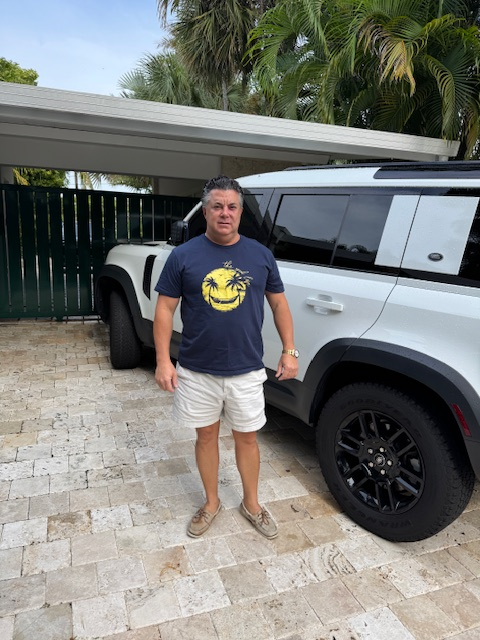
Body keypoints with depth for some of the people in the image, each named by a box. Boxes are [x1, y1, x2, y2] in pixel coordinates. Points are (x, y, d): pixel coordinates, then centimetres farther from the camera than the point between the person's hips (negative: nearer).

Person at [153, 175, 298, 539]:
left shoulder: (261, 255, 0)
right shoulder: (184, 256, -5)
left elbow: (279, 304, 8)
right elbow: (165, 308, -3)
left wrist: (289, 350, 3)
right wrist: (163, 360, -9)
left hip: (246, 371, 1)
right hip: (197, 371, 0)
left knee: (247, 438, 14)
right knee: (206, 436, 16)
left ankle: (252, 504, 37)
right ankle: (211, 503, 38)